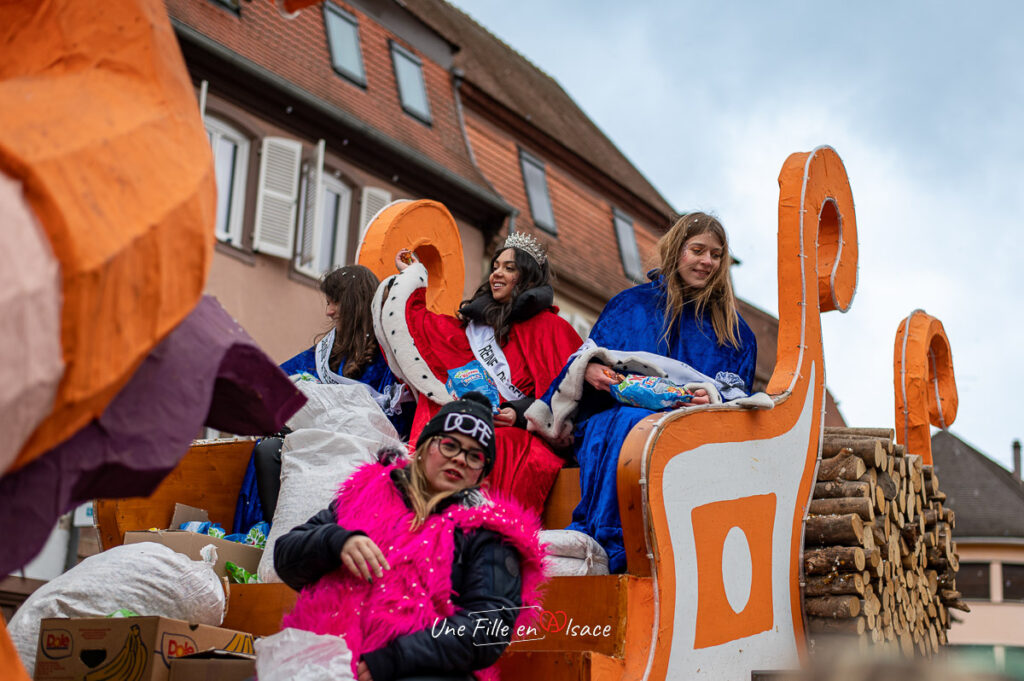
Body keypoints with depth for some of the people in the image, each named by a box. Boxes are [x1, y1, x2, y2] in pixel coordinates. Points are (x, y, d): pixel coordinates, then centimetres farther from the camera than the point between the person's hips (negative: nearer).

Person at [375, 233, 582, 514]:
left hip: (525, 432, -5)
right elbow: (420, 325, 34)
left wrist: (520, 413, -12)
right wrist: (411, 276, 39)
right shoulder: (480, 324, 25)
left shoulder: (549, 327, 8)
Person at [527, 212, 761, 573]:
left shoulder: (730, 326, 21)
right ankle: (611, 546, -41)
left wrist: (713, 395, -13)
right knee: (630, 424, -40)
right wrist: (590, 370, -9)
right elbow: (587, 359, 17)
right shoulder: (630, 304, 20)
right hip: (611, 417, 0)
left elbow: (735, 389, 11)